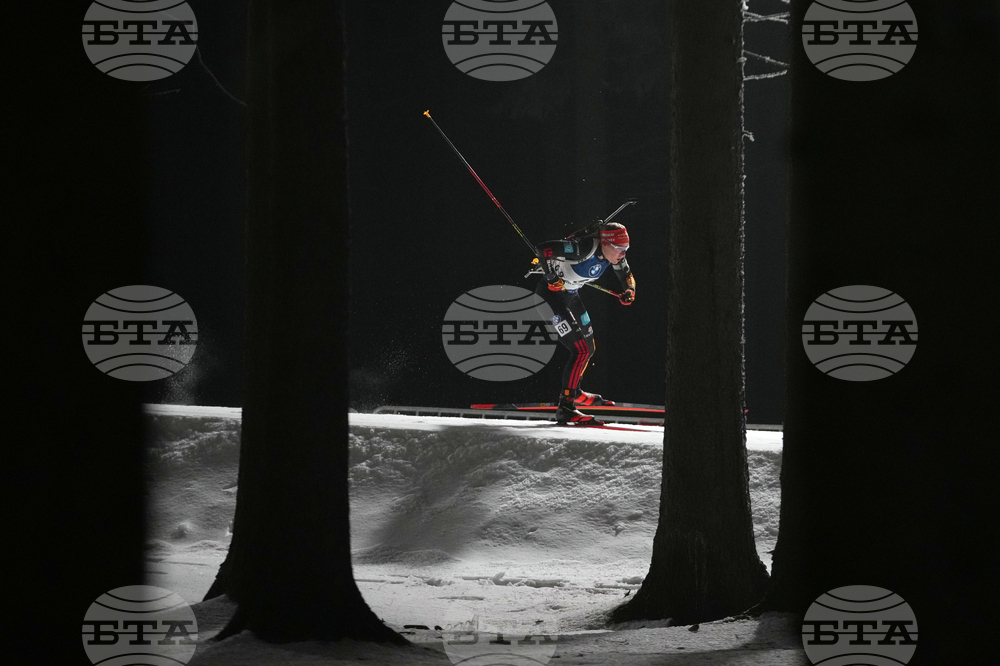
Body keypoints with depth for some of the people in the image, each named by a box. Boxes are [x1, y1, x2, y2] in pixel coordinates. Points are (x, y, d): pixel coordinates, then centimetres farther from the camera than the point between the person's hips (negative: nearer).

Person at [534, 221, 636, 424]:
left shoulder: (614, 255, -6)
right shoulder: (584, 248, -31)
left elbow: (627, 275, 13)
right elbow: (544, 249, -35)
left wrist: (629, 292, -8)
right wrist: (553, 278, -29)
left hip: (570, 295, 9)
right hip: (550, 293, -9)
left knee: (588, 347, 22)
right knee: (581, 349, -18)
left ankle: (573, 392, 43)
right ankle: (565, 407, -18)